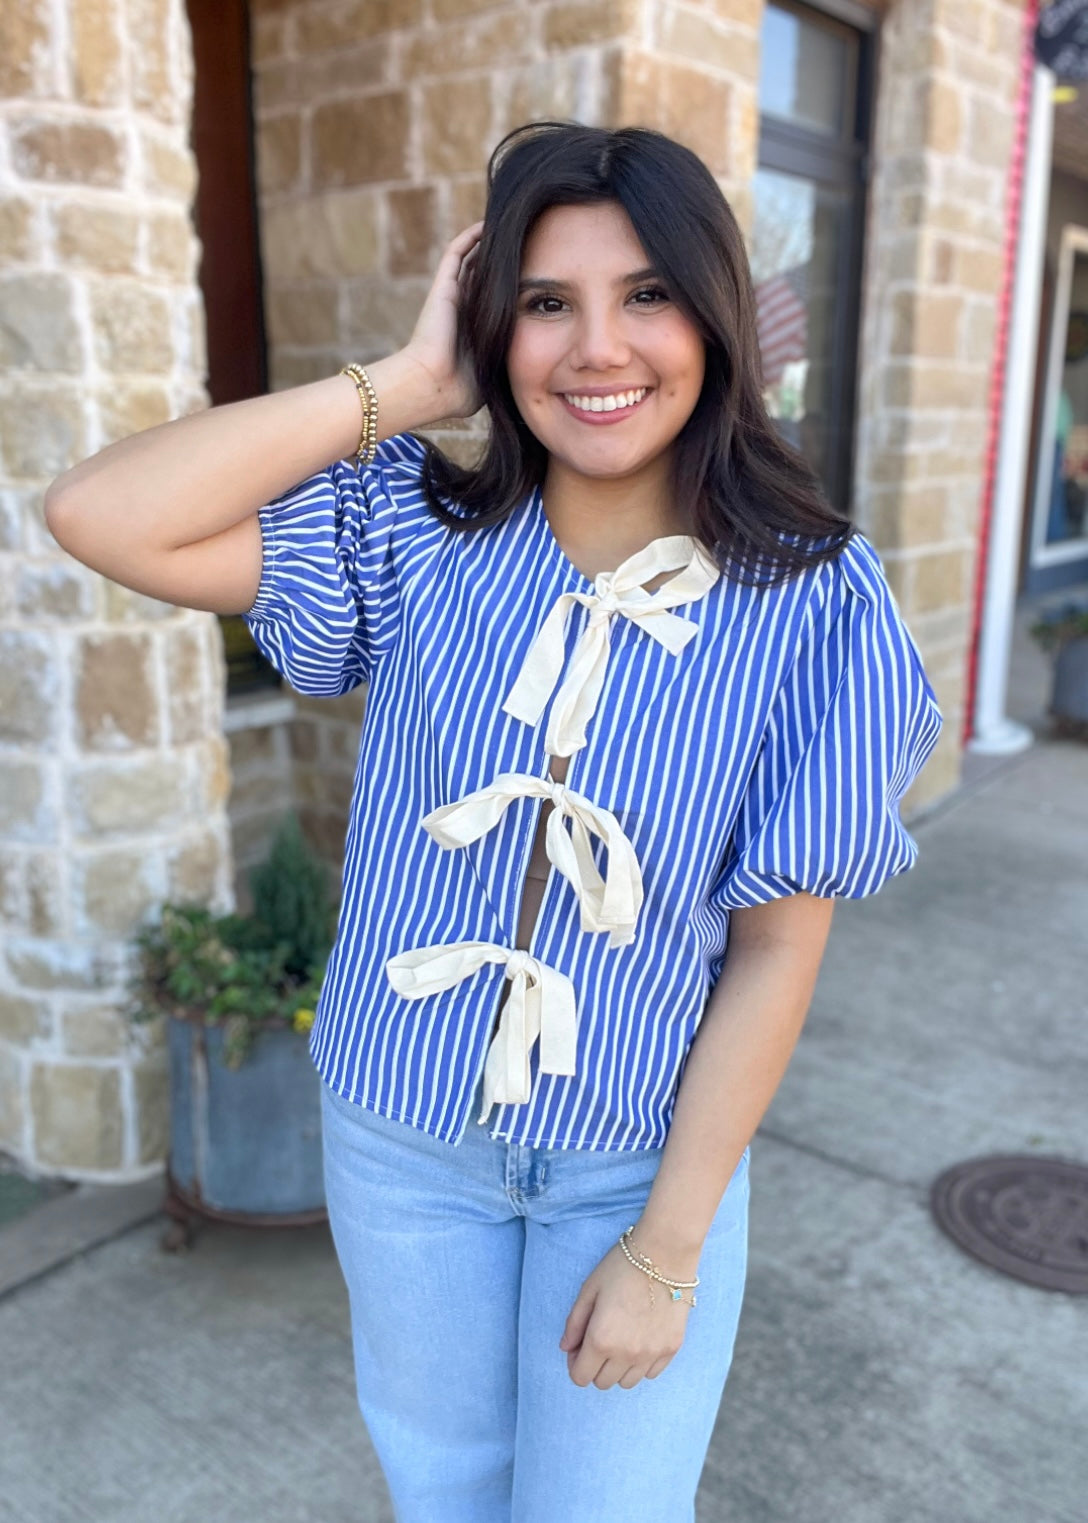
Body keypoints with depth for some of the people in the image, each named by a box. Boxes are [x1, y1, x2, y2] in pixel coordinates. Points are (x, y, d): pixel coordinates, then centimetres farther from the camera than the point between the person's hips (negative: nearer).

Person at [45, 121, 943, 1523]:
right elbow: (97, 517, -21)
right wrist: (406, 385, -20)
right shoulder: (417, 535, -12)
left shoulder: (811, 603, -16)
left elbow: (777, 948, -13)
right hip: (402, 1135, 2)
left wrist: (667, 1250, -11)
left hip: (644, 1157, -1)